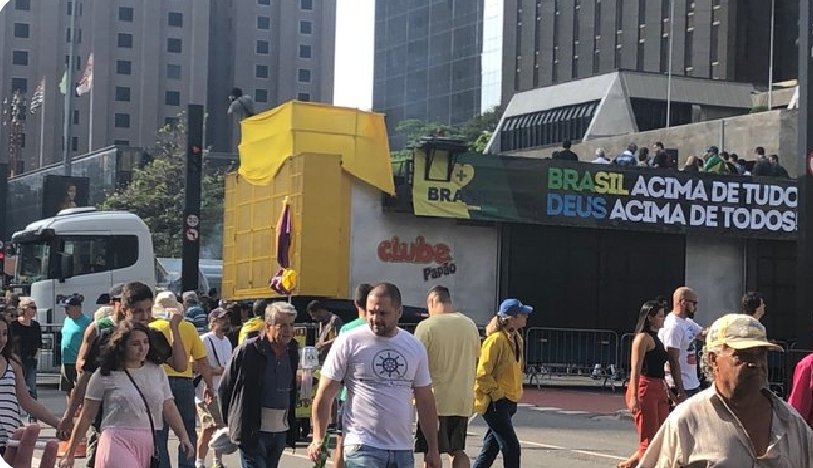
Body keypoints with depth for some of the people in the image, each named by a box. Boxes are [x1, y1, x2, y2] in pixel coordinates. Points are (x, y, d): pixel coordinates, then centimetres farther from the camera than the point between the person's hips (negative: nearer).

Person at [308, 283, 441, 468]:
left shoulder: (415, 348, 10)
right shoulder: (348, 342, -3)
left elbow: (425, 401, 15)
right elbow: (324, 395, -2)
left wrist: (433, 448, 13)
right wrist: (318, 439, -10)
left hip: (403, 450, 5)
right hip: (363, 448, -5)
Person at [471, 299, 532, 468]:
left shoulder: (517, 339, 10)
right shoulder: (496, 340, -18)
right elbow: (482, 374, -19)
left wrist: (516, 394, 16)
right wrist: (497, 394, -17)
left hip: (510, 402, 9)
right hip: (496, 403, -9)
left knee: (491, 448, 13)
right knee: (512, 449, -9)